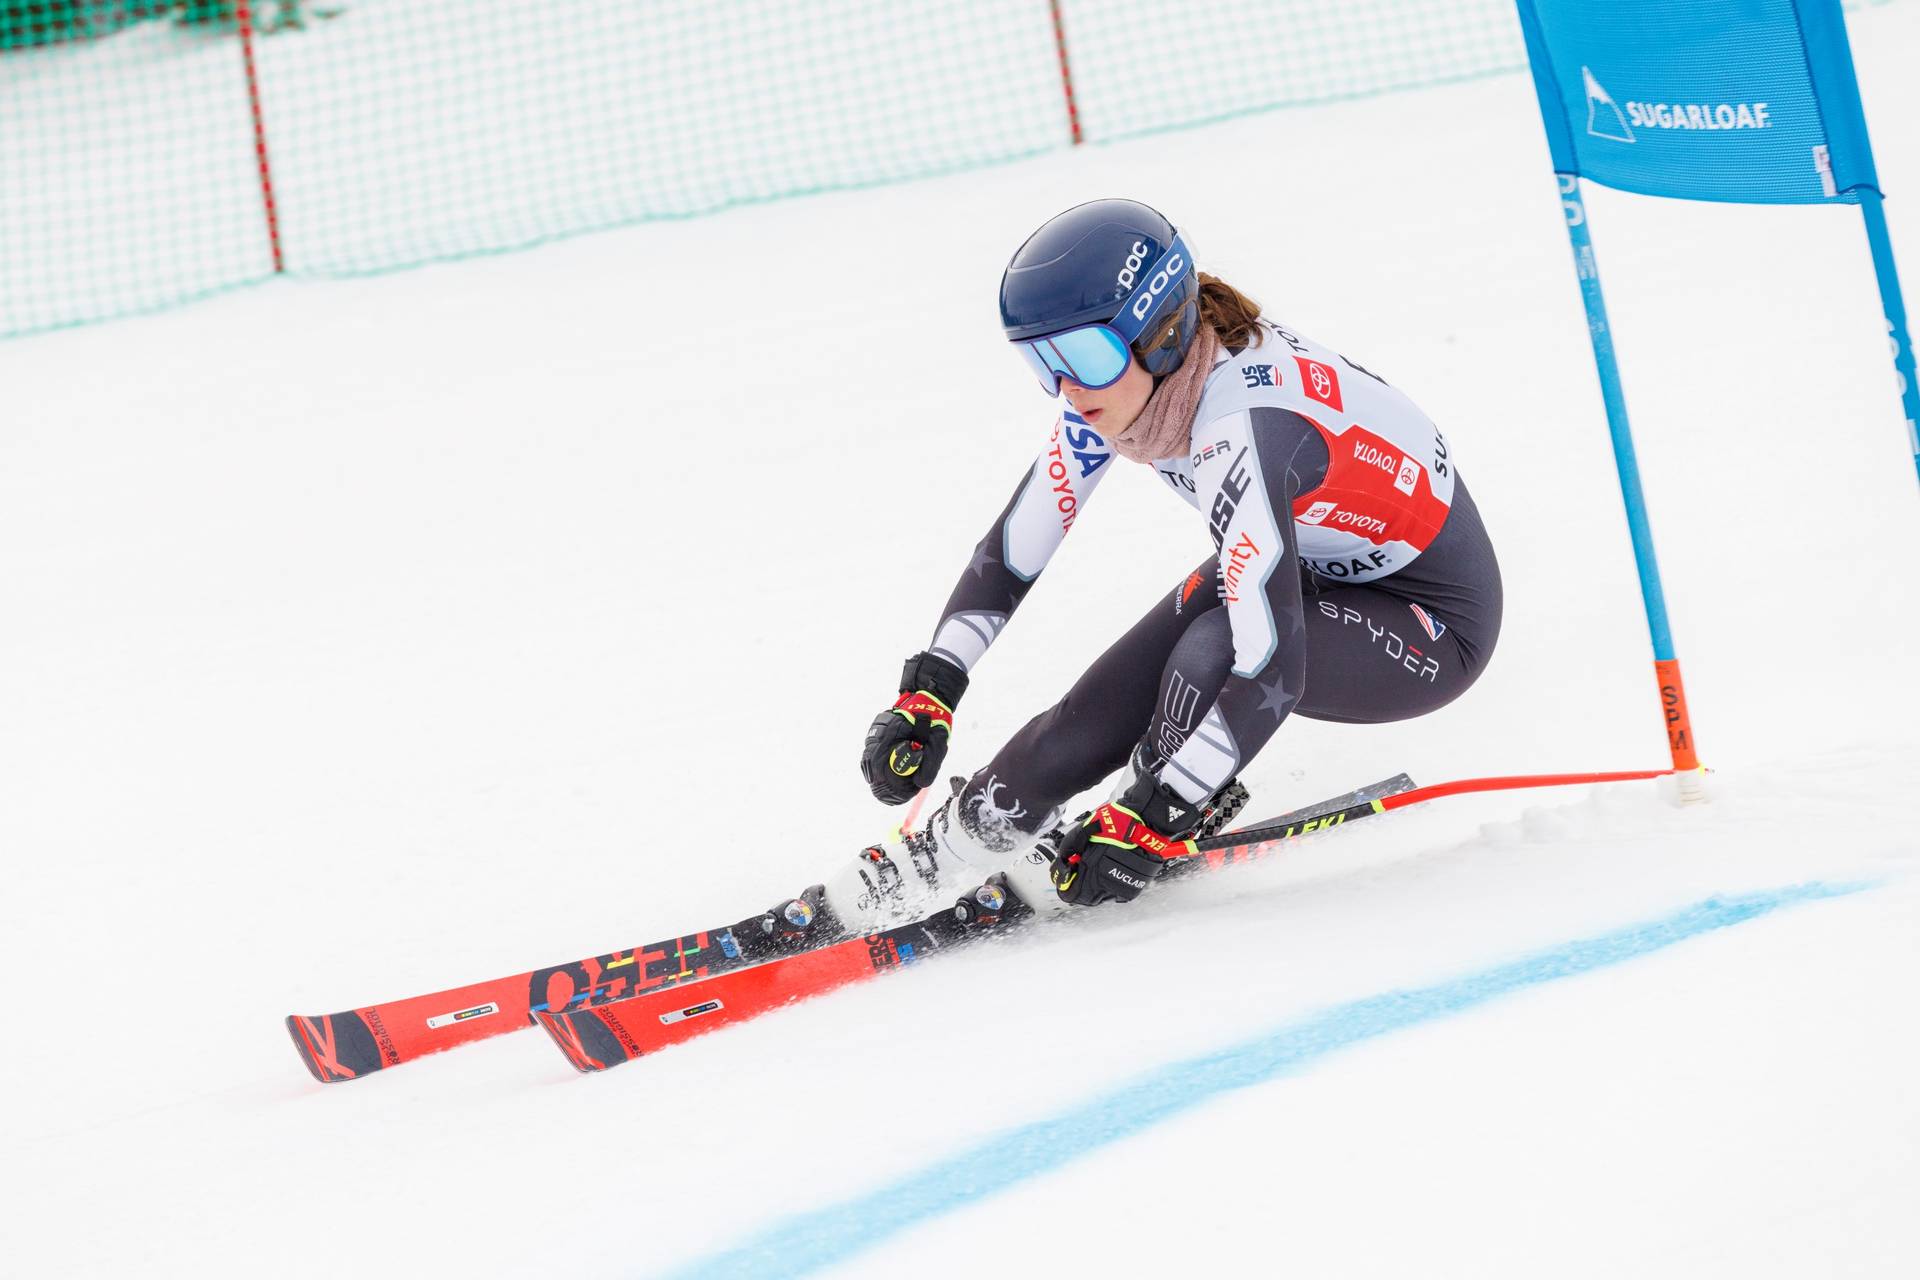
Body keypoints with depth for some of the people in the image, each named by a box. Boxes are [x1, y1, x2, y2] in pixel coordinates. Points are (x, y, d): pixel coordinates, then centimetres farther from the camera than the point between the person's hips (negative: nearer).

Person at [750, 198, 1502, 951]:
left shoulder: (1241, 429, -36)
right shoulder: (1119, 374, -12)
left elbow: (1270, 672, -38)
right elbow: (1013, 548, -3)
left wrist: (1154, 821, -37)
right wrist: (924, 696, -10)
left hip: (1431, 626, -8)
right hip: (1317, 569, 8)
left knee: (1209, 655, -33)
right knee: (1104, 708, -6)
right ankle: (912, 871, 8)